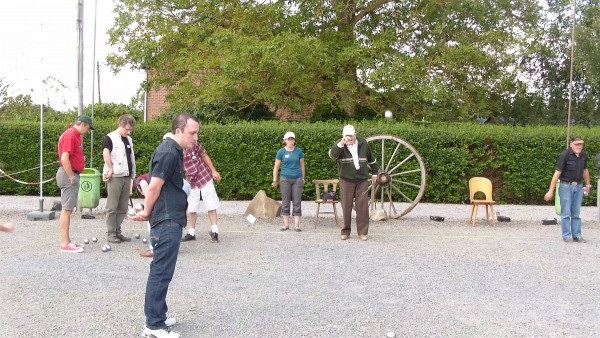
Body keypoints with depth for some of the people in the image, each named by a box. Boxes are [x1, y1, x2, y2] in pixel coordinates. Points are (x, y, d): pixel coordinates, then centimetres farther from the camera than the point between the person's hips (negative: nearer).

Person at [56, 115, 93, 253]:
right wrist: (71, 177, -18)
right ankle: (65, 244, -4)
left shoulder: (76, 135, 15)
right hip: (69, 175, -10)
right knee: (66, 209, -7)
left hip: (72, 174, 10)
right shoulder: (70, 135, -15)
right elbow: (64, 159, -23)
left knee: (67, 209, 13)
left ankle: (66, 241, 20)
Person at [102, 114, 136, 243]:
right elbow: (106, 153, -17)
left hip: (126, 177, 7)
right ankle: (111, 233, 4)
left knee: (123, 208, 8)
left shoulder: (129, 140, 17)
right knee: (112, 207, -2)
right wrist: (110, 169, -17)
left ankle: (117, 231, 16)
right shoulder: (110, 137, -4)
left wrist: (132, 175, 18)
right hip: (115, 177, -7)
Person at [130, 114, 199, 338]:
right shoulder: (169, 152, -17)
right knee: (162, 272, -5)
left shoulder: (172, 150, 15)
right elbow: (154, 187, -18)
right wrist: (147, 212, -4)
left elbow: (155, 186, 20)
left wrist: (149, 212, 15)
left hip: (170, 220, 10)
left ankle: (157, 317, 26)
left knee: (161, 270, 16)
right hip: (167, 221, -10)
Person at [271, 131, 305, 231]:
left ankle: (296, 225, 4)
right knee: (285, 202, 3)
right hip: (285, 179, 0)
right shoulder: (281, 152, 0)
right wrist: (275, 180, 3)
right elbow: (276, 167, 4)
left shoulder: (298, 151, 3)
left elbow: (302, 165, 11)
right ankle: (286, 224, 11)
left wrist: (303, 178, 13)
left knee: (297, 202, 0)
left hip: (297, 179, 1)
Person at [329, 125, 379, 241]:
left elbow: (371, 159, 19)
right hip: (346, 180, -1)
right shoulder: (340, 145, -4)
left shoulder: (363, 143, 5)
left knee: (362, 206, 0)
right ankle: (345, 232, 13)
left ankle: (362, 232, 8)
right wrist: (341, 144, -42)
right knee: (346, 206, 1)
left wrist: (374, 172, 23)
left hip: (362, 180, 2)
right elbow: (332, 155, -27)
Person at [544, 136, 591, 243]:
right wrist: (551, 191, -18)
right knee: (566, 213, 0)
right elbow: (557, 173, -17)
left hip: (578, 186, 5)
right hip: (566, 186, -5)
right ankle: (566, 236, 8)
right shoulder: (564, 155, -15)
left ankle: (577, 235, 15)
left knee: (576, 213, 9)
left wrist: (588, 185, 26)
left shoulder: (583, 156, 2)